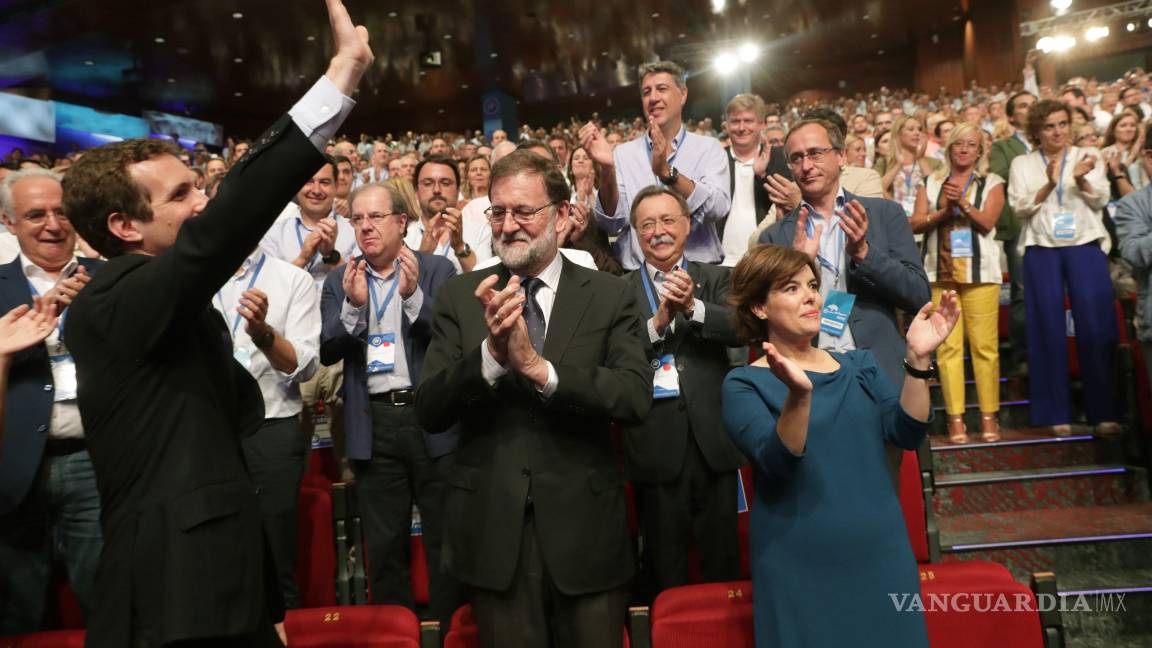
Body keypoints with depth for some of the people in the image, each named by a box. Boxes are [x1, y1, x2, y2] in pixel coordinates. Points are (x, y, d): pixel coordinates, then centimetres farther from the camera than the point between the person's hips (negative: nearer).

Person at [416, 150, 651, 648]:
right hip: (493, 529, 1)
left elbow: (636, 398, -14)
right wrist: (490, 353, -23)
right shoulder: (459, 297, 0)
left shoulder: (610, 296, -2)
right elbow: (429, 413, -6)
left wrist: (539, 367, -25)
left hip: (586, 528, 0)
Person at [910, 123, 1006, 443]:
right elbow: (916, 224, 4)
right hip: (940, 272, 1)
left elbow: (987, 222, -3)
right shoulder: (931, 183, 15)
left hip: (979, 272, -1)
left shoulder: (991, 183, 11)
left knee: (984, 344, -4)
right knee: (948, 345, -3)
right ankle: (955, 417, 1)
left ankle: (989, 416, 2)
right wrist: (944, 211, -11)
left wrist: (963, 203, -16)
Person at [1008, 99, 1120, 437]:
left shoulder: (1088, 156, 11)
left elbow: (1100, 201, 1)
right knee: (1049, 330, 0)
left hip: (1085, 245, 0)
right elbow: (1020, 207, -2)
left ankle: (1103, 411, 3)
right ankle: (1057, 413, 6)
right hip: (1042, 249, 0)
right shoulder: (1022, 164, 9)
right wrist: (1048, 184, -18)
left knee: (1096, 327, -5)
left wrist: (1081, 180, -18)